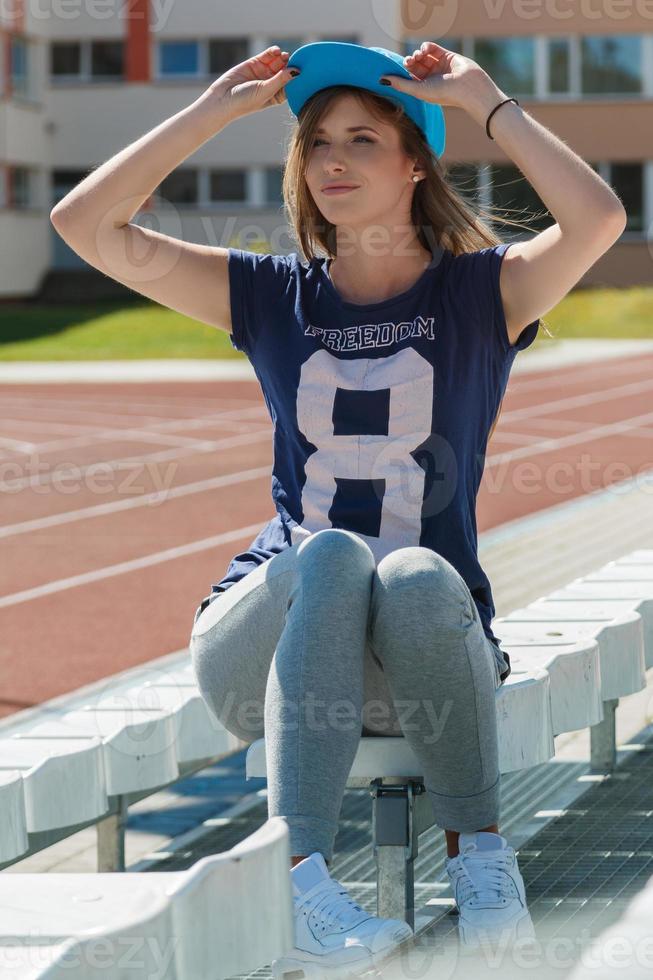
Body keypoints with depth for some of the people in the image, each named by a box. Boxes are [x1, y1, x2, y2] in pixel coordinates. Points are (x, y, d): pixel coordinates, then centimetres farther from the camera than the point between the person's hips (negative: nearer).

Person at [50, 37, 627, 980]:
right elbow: (87, 224, 3)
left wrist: (487, 101, -8)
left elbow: (599, 217, -18)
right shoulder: (273, 296, 10)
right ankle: (304, 889, -44)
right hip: (262, 641, 1)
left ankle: (481, 856, -23)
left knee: (417, 574, -36)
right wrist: (216, 109, 3)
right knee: (332, 556, -34)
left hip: (424, 643, -1)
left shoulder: (480, 292, 4)